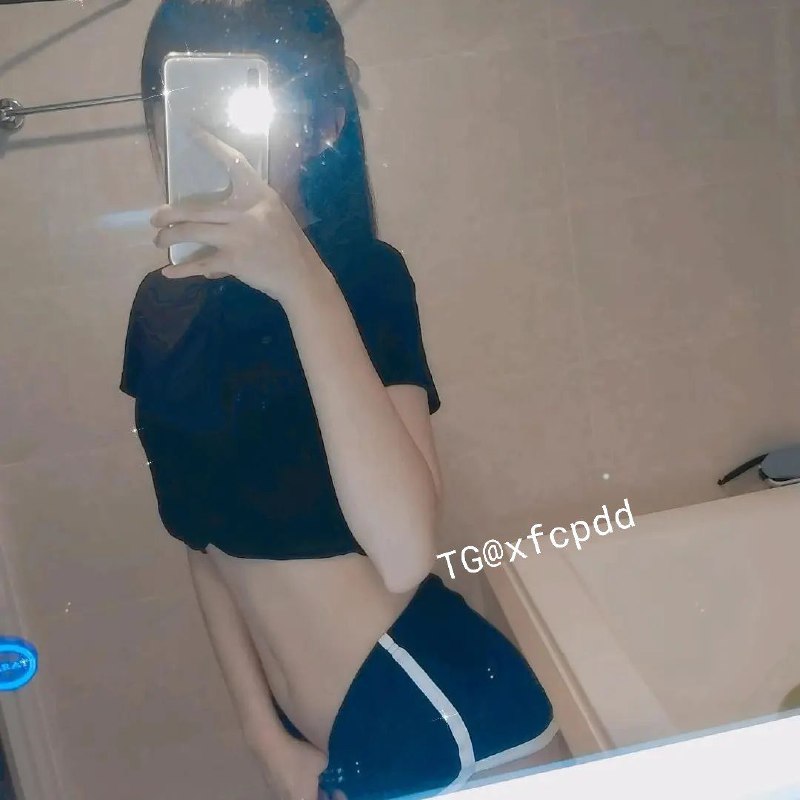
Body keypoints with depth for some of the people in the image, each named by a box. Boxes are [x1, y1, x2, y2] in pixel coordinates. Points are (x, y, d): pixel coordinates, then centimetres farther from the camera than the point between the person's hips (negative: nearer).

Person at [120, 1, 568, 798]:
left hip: (444, 725, -5)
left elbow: (404, 554, -29)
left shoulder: (362, 274, -16)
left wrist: (303, 284, -32)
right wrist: (267, 736, 4)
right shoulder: (161, 309, 1)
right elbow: (205, 543, 7)